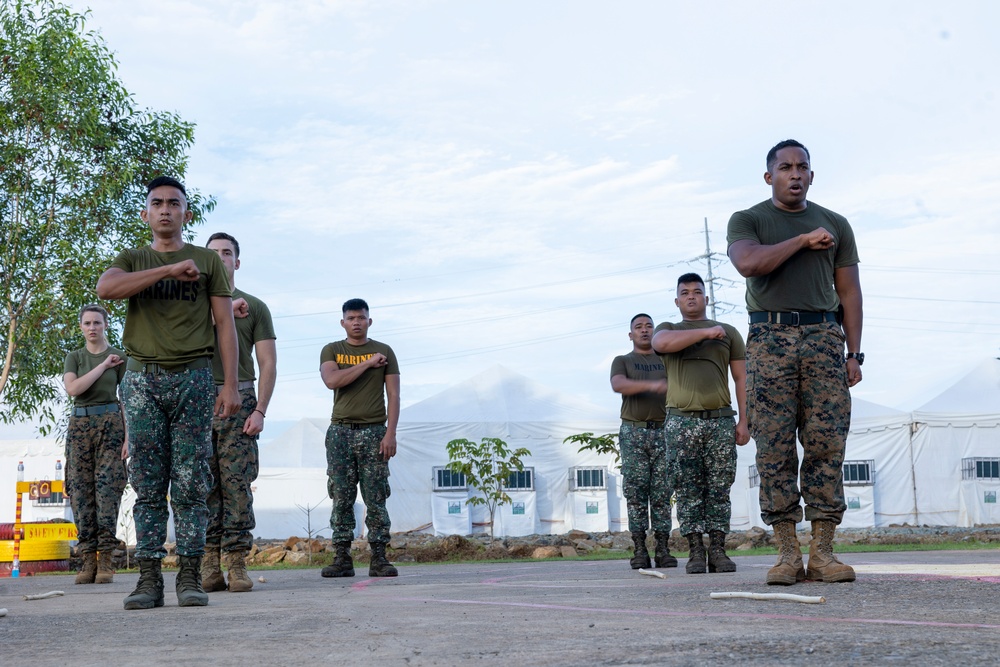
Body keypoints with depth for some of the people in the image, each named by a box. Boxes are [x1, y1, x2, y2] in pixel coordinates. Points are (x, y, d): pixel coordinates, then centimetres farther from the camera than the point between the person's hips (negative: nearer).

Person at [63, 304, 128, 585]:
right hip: (79, 424, 3)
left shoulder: (120, 357, 5)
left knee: (107, 487, -11)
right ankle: (89, 559, -4)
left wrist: (129, 436, -8)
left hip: (110, 424, -2)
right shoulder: (74, 357, 13)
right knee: (81, 489, -5)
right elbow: (72, 388, -6)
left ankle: (106, 560, -11)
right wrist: (103, 365, -7)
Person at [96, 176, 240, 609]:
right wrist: (169, 269, -13)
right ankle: (149, 578, 0)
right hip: (142, 378, 1)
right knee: (148, 485, -1)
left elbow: (225, 324, 9)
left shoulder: (208, 261, 14)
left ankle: (190, 576, -2)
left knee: (191, 485, -4)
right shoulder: (131, 261, 16)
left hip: (193, 377, -1)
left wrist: (230, 385, -1)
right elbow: (106, 288, -8)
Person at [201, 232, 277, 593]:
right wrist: (225, 310, -10)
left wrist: (260, 410, -4)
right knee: (205, 484, -3)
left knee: (237, 483, -6)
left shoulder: (255, 307, 13)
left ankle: (237, 563, -6)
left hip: (239, 400, -1)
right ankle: (210, 564, -2)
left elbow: (268, 364, 7)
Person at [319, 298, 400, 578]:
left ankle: (379, 558, -1)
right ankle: (342, 558, 1)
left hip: (373, 432, -1)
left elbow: (393, 395, 4)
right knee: (341, 499, -1)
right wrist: (367, 364, -7)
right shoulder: (331, 351, 11)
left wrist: (390, 434, -6)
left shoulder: (384, 352, 10)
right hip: (340, 431, 1)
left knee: (376, 499, -3)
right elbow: (332, 380, -10)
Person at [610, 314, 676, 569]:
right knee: (636, 492, -6)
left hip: (663, 432, 2)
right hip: (634, 432, -2)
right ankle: (639, 551, -6)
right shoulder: (622, 361, 13)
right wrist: (651, 385, -25)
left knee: (662, 493, -3)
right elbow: (618, 385, -9)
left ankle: (663, 550, -3)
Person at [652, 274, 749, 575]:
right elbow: (662, 343, -10)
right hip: (681, 422, -1)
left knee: (719, 490, -2)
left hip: (721, 419, 1)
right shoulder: (667, 329, 16)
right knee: (688, 491, -4)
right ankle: (695, 551, -2)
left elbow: (741, 378, 13)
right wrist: (705, 332, -9)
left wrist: (743, 420, 3)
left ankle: (718, 550, 0)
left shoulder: (728, 332, 18)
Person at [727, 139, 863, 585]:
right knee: (775, 450, -6)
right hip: (769, 339, -2)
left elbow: (849, 291, 14)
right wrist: (804, 240, -3)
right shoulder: (747, 221, 11)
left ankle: (822, 552, -3)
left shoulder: (835, 225, 18)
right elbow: (749, 263, -11)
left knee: (827, 445, -6)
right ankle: (787, 553, -3)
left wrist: (854, 353, 5)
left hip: (823, 337, 2)